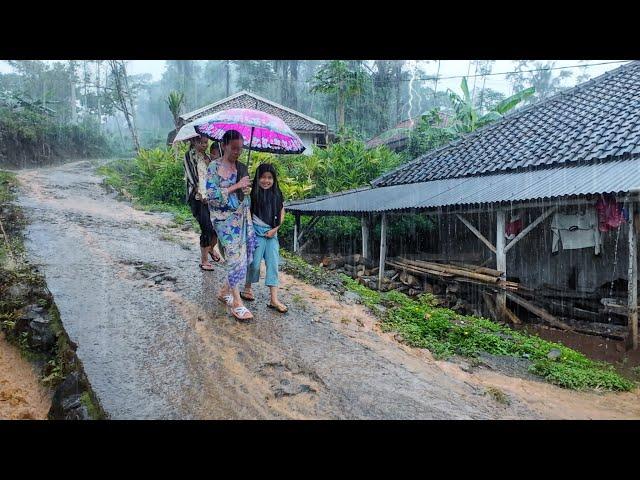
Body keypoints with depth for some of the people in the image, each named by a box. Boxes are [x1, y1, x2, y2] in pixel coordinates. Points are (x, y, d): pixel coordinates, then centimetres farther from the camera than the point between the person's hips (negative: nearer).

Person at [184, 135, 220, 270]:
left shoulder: (207, 157, 18)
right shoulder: (190, 155, 0)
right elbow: (191, 177, -9)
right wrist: (201, 195, -17)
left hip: (211, 197, 6)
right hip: (198, 198, -6)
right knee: (207, 229, -11)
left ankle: (211, 248, 32)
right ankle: (204, 260, 2)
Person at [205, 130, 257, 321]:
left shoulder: (241, 166, 10)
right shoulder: (214, 167, -7)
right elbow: (211, 195, -15)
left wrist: (247, 190, 2)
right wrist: (236, 186, -17)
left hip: (243, 217, 6)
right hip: (225, 219, -6)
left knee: (244, 256, 7)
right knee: (235, 257, -7)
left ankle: (225, 291, 28)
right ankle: (237, 303, 6)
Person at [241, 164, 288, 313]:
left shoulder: (277, 195, 6)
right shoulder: (253, 194, -6)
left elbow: (281, 215, 8)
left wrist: (275, 229, -3)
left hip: (272, 233, 4)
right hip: (257, 232, -4)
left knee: (273, 264, 0)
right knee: (255, 262, -2)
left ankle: (274, 299, 0)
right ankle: (247, 288, 25)